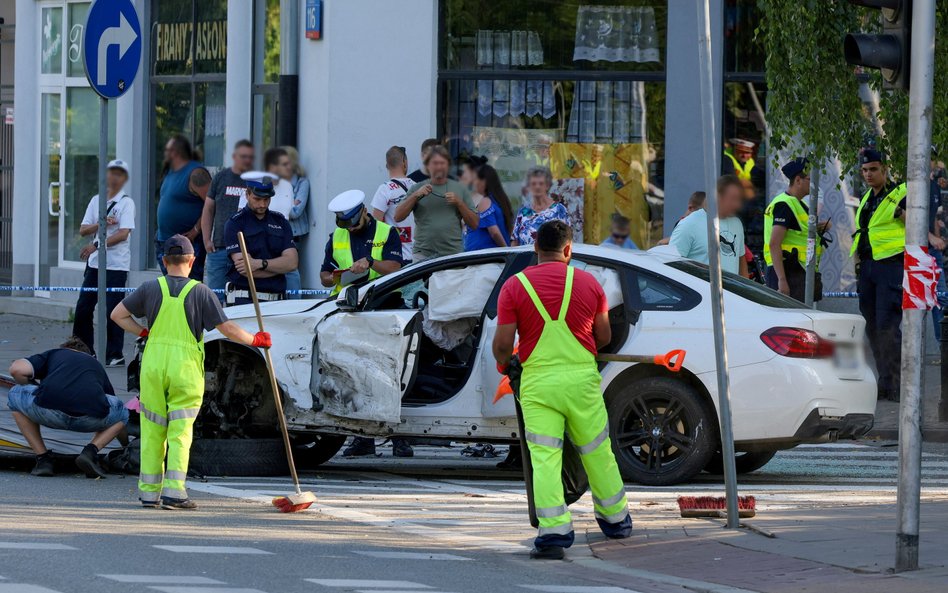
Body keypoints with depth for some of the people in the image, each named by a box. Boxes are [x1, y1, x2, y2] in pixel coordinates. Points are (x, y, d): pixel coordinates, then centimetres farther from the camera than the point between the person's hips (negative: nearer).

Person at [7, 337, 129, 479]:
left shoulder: (53, 354, 33)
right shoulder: (96, 365, 39)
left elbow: (17, 369, 14)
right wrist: (126, 445, 66)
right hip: (91, 418, 1)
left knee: (15, 396, 32)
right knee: (123, 412, 35)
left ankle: (43, 460, 21)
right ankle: (91, 452, 8)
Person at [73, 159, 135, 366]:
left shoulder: (126, 203, -3)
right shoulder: (96, 201, 13)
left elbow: (123, 233, -16)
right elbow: (83, 230, 7)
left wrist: (97, 245, -23)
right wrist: (102, 224, -12)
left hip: (117, 264, -6)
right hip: (95, 263, 6)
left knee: (112, 309, -9)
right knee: (83, 308, 4)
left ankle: (115, 355, -2)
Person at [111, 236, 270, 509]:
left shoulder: (151, 288, 2)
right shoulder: (200, 292, -3)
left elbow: (117, 315, 4)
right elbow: (227, 328, -4)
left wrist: (144, 333, 10)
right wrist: (255, 340, 10)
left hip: (153, 366, 2)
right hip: (186, 368, -2)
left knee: (152, 431, 8)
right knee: (180, 433, 2)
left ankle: (149, 492, 10)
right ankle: (174, 490, -7)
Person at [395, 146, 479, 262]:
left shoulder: (460, 189, 11)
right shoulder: (417, 189, 11)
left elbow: (475, 224, 8)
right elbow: (398, 217, 2)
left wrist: (459, 203, -5)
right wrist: (416, 195, -8)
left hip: (453, 254, 0)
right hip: (423, 255, 0)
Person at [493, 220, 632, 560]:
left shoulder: (514, 287, -5)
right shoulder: (588, 283, 1)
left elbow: (503, 343, -7)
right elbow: (604, 337, 9)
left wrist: (503, 364, 15)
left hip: (537, 382, -2)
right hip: (582, 378, 2)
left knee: (544, 458, -3)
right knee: (598, 453, 15)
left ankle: (554, 531, -14)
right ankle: (615, 519, 30)